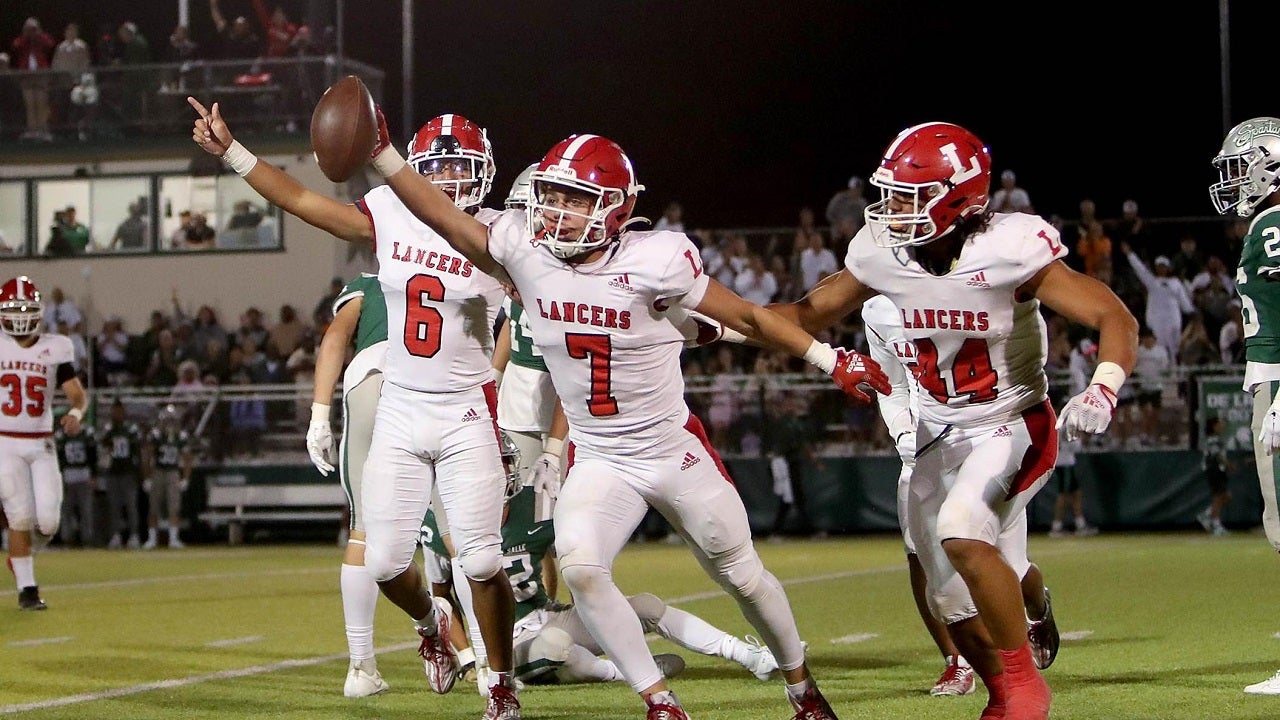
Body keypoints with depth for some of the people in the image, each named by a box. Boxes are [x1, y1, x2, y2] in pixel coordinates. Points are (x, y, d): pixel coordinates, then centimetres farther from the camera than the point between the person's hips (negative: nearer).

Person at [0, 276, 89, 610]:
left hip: (42, 445, 2)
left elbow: (77, 393, -2)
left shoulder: (54, 349, 2)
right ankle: (27, 588, 5)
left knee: (48, 520, -6)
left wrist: (75, 412, -24)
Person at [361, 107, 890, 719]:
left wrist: (830, 359, -7)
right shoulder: (526, 251, -11)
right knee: (578, 566, -25)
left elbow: (747, 318, -9)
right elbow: (444, 217, -7)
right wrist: (381, 153, -17)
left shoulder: (653, 261, -20)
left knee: (743, 577, 13)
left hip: (675, 451, -2)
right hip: (597, 462, 2)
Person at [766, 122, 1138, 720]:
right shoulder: (882, 254, -7)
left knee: (961, 534, -31)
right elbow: (812, 314, 8)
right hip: (937, 439, 6)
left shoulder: (1008, 251, -22)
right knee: (952, 601, 7)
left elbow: (1115, 319, -20)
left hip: (1011, 428, -6)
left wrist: (1102, 391, -38)